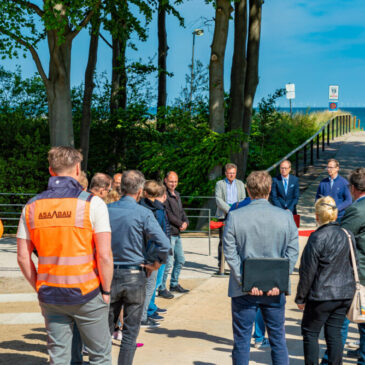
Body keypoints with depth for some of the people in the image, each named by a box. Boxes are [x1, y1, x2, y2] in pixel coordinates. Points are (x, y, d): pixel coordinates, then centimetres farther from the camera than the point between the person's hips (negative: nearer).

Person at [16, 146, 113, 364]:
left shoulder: (32, 207, 2)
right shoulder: (92, 203, -10)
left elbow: (23, 258, 3)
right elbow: (104, 255, -14)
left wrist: (39, 288, 14)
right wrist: (106, 291, -2)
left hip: (50, 296, 4)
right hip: (86, 293, -3)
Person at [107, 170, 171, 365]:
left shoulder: (106, 210, -2)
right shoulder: (143, 214, -12)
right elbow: (163, 243, -20)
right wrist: (154, 263, -4)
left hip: (109, 274, 3)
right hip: (134, 276, -3)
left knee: (107, 327, 15)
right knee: (130, 331, 8)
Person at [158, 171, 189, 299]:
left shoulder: (177, 195, 16)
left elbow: (181, 211, 18)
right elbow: (168, 215, -18)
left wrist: (186, 222, -1)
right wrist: (180, 224, -11)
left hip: (177, 233, 10)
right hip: (168, 233, -10)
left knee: (180, 260, 17)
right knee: (168, 262, -9)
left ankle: (174, 284, 30)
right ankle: (161, 288, 1)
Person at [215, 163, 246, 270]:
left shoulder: (240, 184, 17)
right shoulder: (220, 184, 8)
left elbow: (243, 199, 11)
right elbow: (218, 200, -3)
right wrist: (229, 209, -14)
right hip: (224, 216, -2)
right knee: (223, 240, -3)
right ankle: (220, 264, 3)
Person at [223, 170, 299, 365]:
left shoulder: (234, 217, -7)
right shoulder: (286, 216, -2)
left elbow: (230, 254, -10)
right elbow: (292, 252, -5)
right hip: (275, 290, 2)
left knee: (241, 340, 9)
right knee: (278, 339, 14)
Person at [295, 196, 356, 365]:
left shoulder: (317, 237, -16)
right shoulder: (348, 235, 2)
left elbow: (308, 271, -12)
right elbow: (353, 265, 12)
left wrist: (300, 298, -3)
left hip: (322, 295, -6)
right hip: (345, 294, 6)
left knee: (310, 332, 7)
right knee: (334, 333, 12)